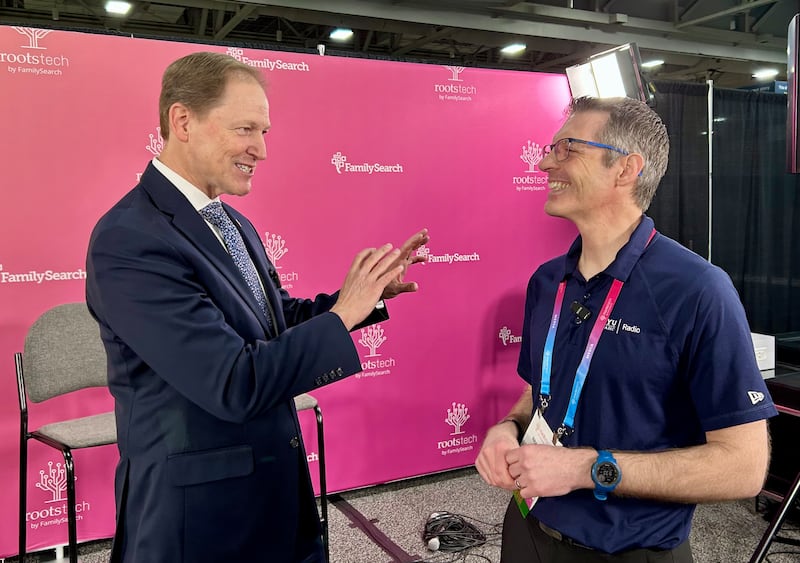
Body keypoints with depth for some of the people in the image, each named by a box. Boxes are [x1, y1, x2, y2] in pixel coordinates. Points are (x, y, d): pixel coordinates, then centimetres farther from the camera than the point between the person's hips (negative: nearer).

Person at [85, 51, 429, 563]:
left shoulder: (234, 225, 5)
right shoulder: (130, 242, -23)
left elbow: (279, 321, 12)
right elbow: (235, 386, -28)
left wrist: (371, 292, 1)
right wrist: (343, 314, -18)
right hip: (197, 509, -8)